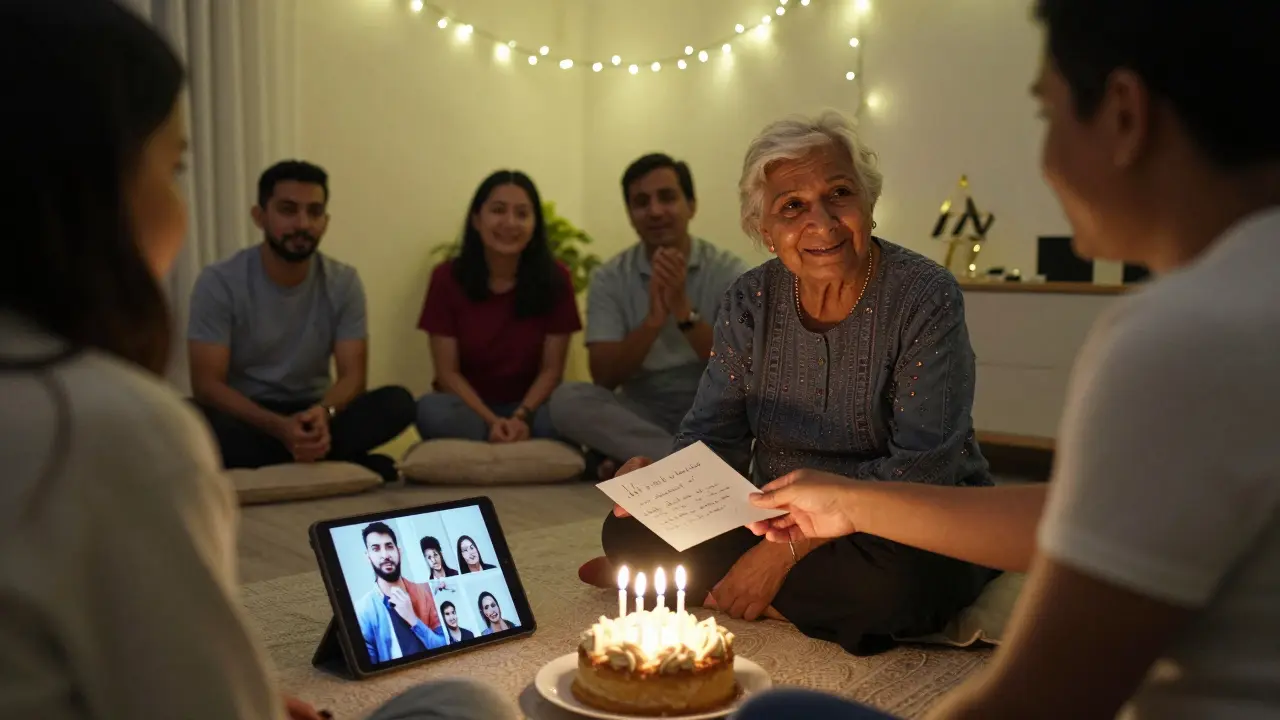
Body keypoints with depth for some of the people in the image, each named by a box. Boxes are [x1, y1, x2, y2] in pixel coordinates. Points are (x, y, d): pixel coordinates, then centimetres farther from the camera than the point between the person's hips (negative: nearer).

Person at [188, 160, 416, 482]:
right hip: (245, 417, -1)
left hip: (314, 413, 2)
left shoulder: (344, 283, -4)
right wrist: (278, 427, -33)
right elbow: (207, 384, -16)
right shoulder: (219, 282, -11)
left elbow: (353, 375, -8)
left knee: (397, 403, -24)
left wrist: (324, 412, -33)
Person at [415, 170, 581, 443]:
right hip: (468, 406, 0)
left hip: (530, 406, 0)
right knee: (431, 409, -35)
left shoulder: (555, 278, -6)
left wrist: (522, 417, -24)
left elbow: (552, 369, -5)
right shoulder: (447, 277, -6)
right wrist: (491, 421, -23)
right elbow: (448, 372, -8)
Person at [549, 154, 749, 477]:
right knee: (567, 399, -27)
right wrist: (654, 318, -26)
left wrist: (683, 309, -26)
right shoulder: (608, 278, -2)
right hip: (642, 412, 1)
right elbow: (604, 378, -11)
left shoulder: (729, 272, -5)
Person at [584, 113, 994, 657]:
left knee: (899, 579, -38)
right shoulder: (749, 302, -1)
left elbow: (922, 468, -21)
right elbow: (714, 438, 1)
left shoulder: (926, 299, -15)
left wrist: (786, 549, -27)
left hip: (913, 525, -2)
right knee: (629, 530, -12)